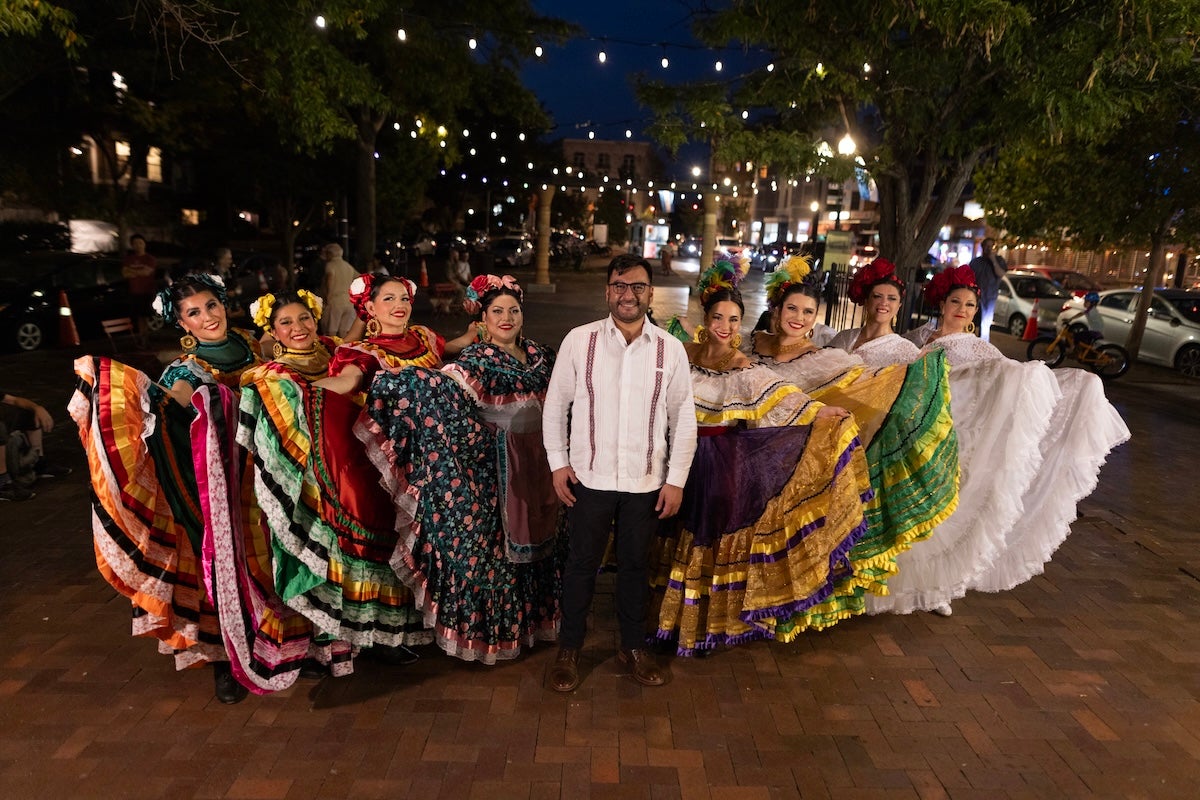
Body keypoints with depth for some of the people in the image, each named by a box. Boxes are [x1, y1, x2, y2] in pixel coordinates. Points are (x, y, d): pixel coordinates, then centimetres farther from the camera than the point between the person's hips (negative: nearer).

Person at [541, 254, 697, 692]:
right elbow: (555, 403, 1)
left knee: (635, 565, 17)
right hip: (589, 477, -1)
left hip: (646, 482, 1)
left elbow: (683, 417, 2)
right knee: (581, 564, 12)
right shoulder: (579, 341, -6)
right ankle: (568, 649, 32)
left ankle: (634, 647, 37)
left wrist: (676, 478, -1)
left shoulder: (671, 349, -3)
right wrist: (558, 462, -3)